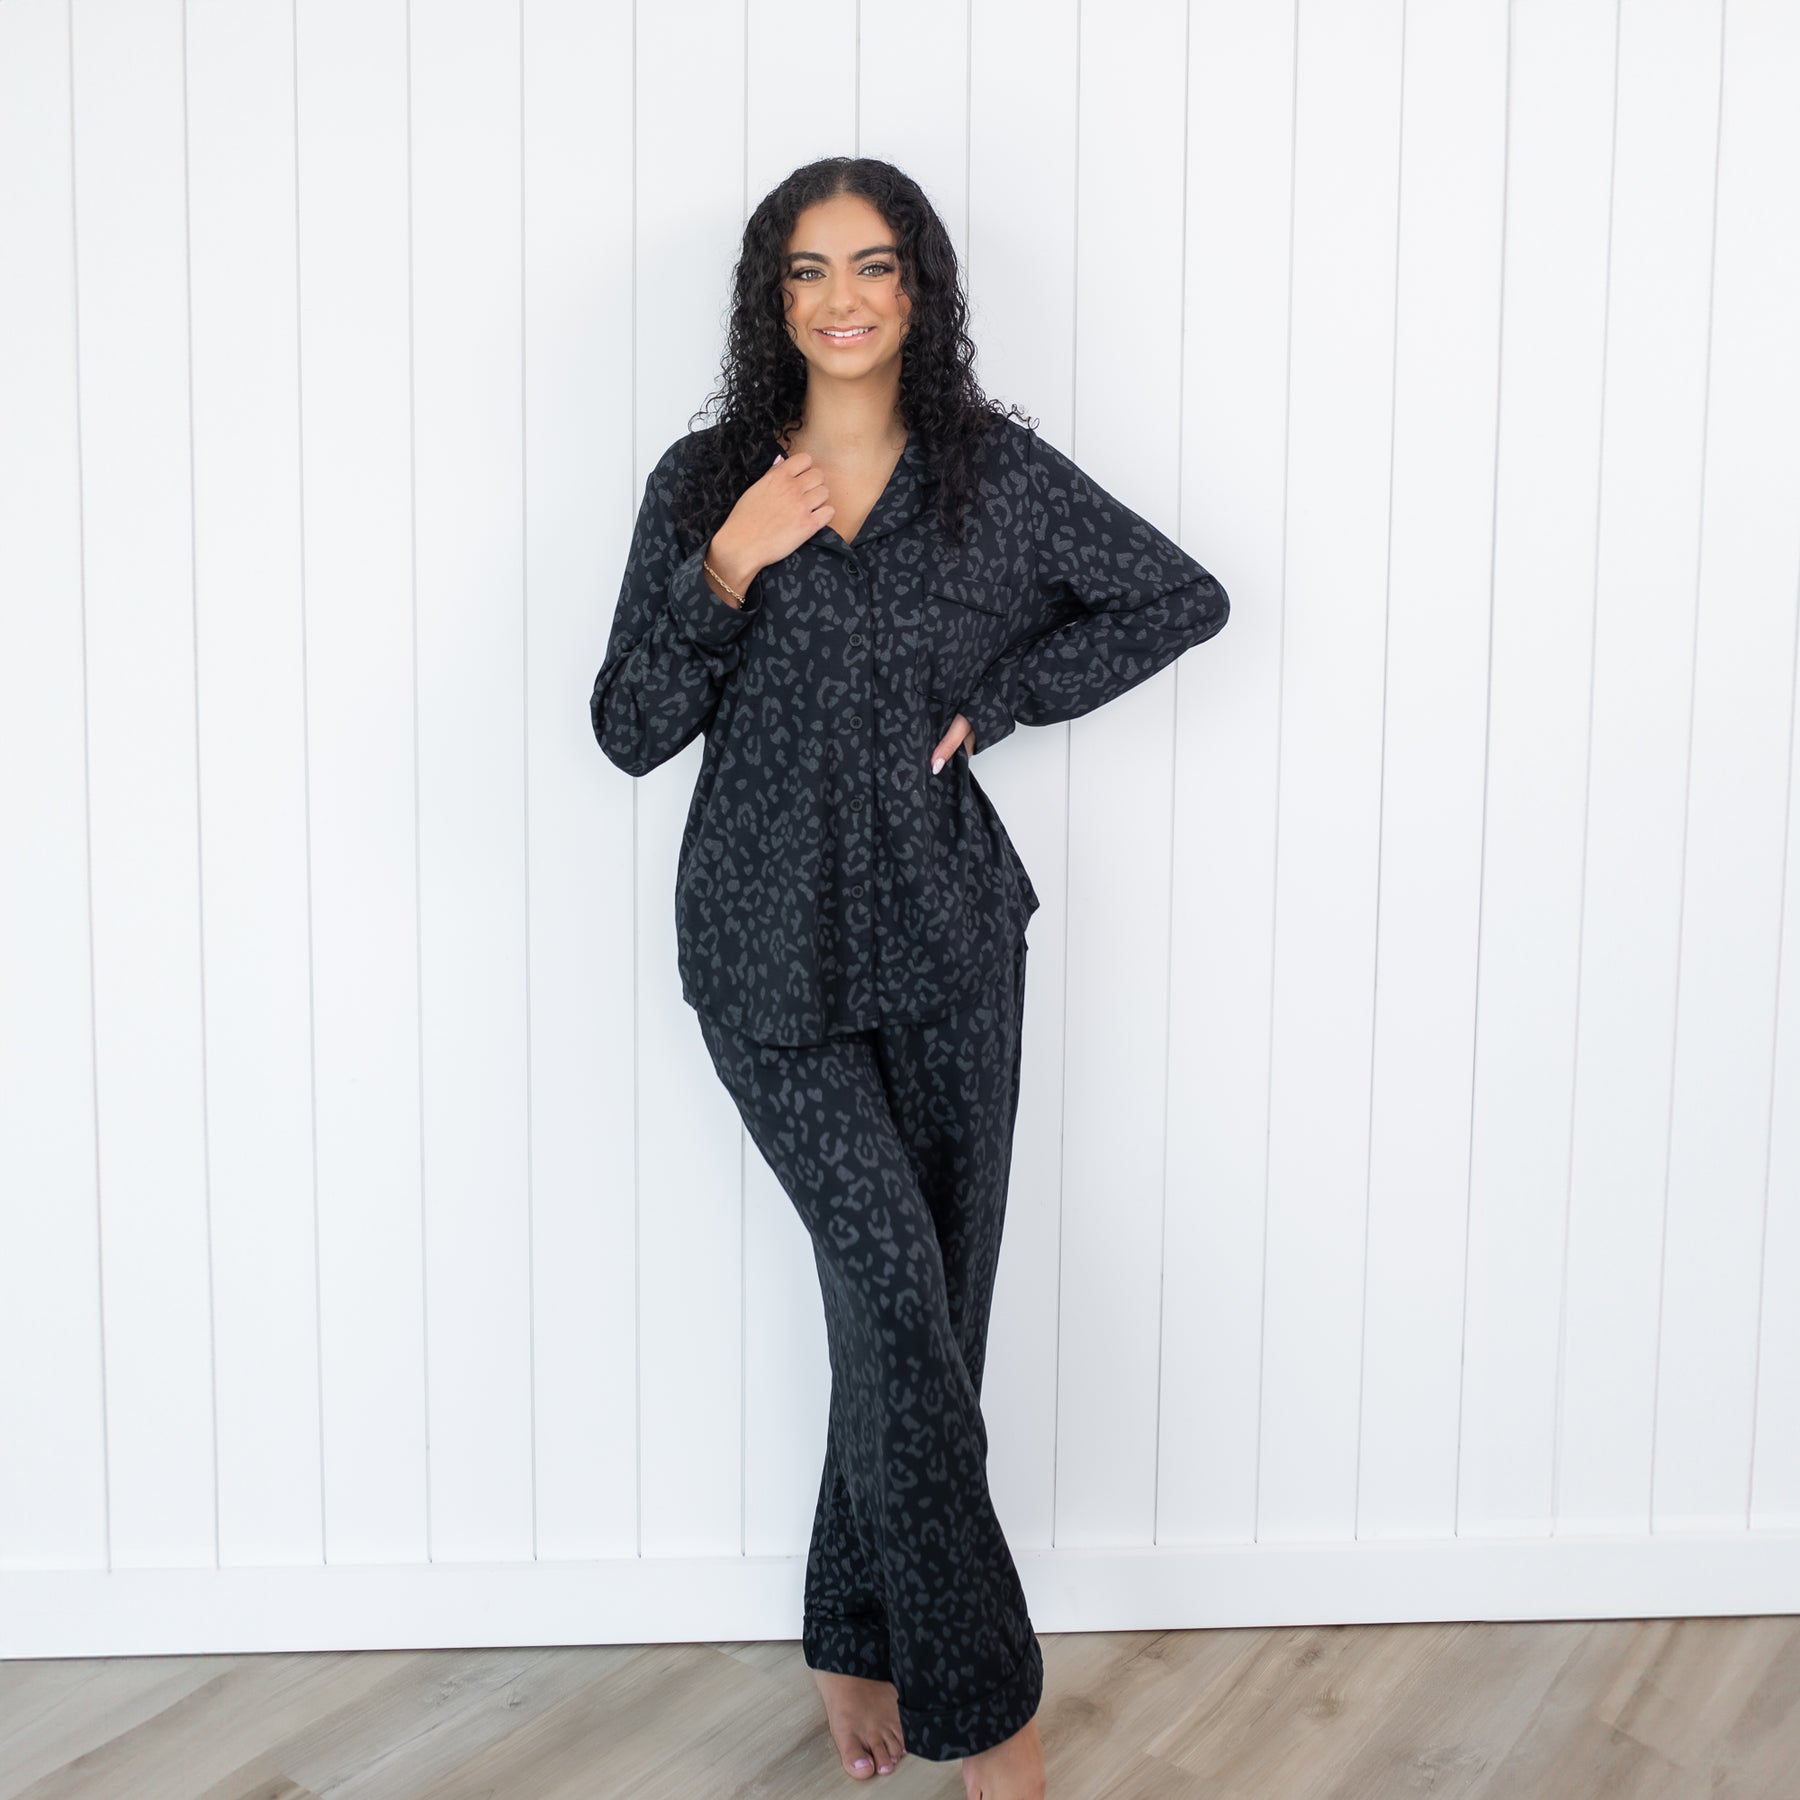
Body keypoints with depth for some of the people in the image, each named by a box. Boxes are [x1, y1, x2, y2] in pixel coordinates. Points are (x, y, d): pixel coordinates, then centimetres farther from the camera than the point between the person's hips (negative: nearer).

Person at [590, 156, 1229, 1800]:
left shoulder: (1001, 474, 2)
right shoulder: (705, 483, 2)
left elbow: (1185, 599, 8)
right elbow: (630, 733, -1)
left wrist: (1004, 696, 0)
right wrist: (725, 576, -16)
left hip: (947, 939, 2)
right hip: (771, 951, -1)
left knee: (924, 1308, 6)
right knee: (896, 1286, -11)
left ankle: (859, 1646, 27)